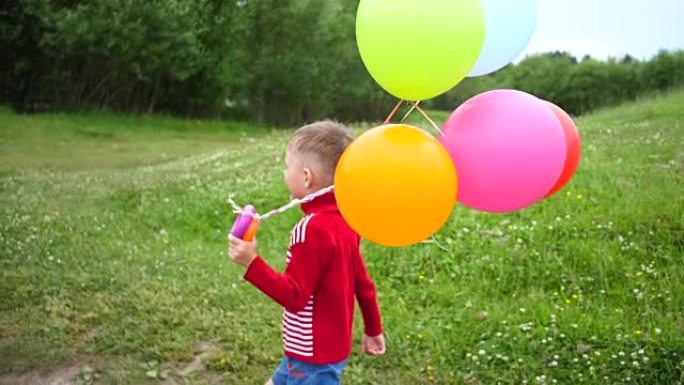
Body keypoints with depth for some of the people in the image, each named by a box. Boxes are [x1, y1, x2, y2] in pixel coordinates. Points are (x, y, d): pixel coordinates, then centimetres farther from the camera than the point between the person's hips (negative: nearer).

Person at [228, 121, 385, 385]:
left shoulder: (312, 228, -24)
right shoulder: (344, 220, 2)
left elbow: (295, 297, -24)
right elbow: (362, 282, 11)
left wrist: (252, 263, -29)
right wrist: (373, 329, 21)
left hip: (314, 356, -9)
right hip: (330, 346, 9)